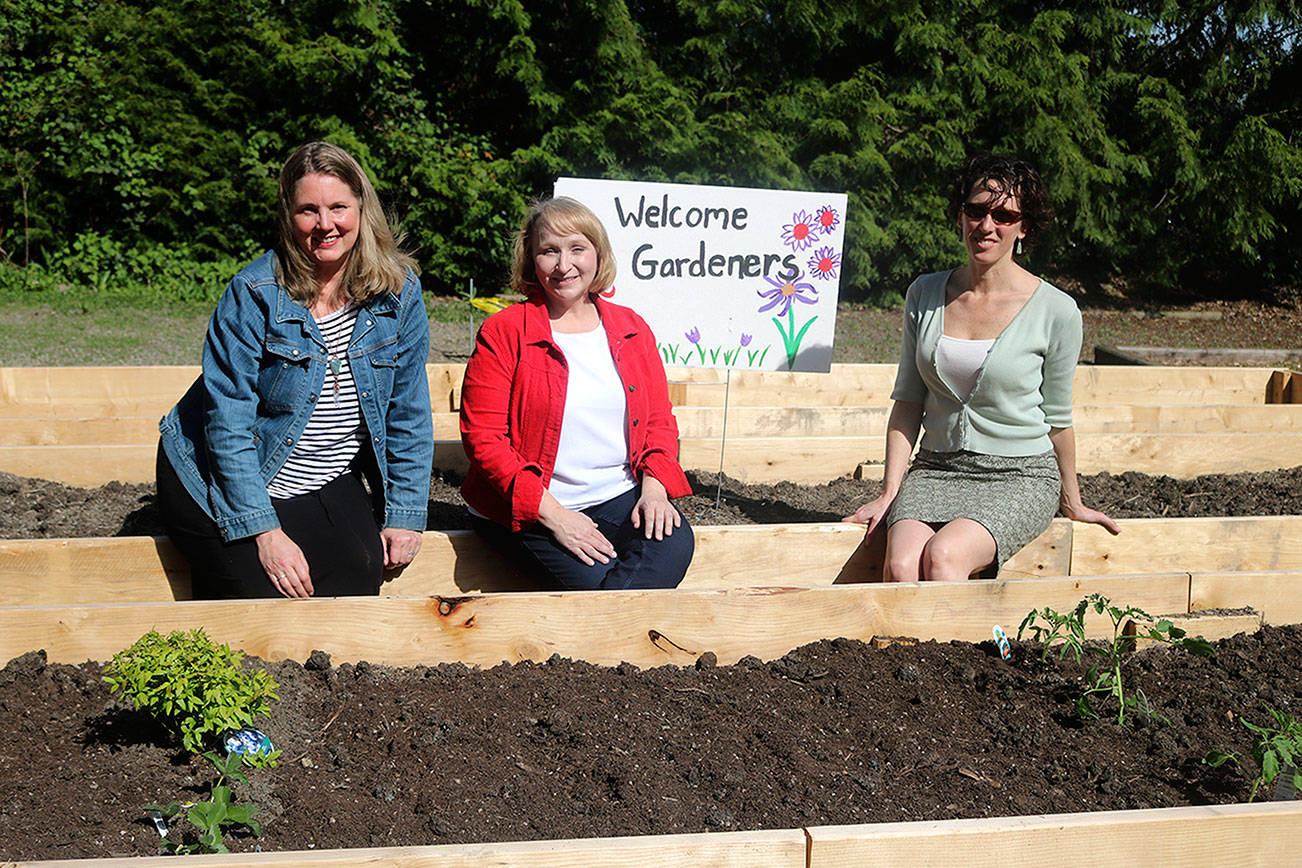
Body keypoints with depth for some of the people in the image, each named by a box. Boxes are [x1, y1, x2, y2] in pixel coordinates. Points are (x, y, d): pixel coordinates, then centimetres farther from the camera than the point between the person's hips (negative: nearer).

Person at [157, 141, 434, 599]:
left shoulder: (400, 291, -6)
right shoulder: (254, 294, -17)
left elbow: (408, 414, 1)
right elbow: (227, 420, -18)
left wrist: (405, 514, -3)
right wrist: (264, 531, -22)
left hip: (328, 485, 3)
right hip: (224, 484, -3)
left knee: (359, 585, -18)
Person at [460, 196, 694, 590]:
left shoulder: (632, 329, 12)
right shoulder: (503, 332, -2)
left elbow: (659, 421, 16)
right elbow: (483, 437, -8)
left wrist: (654, 486, -5)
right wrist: (552, 513, -17)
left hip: (620, 497, 4)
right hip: (529, 509, -4)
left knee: (674, 543, -26)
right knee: (596, 579, -29)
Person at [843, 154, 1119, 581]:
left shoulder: (1056, 311, -5)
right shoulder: (924, 294, 4)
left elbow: (1057, 418, 6)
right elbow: (907, 402, 8)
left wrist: (1071, 502, 16)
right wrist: (889, 493, 1)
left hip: (1021, 476, -3)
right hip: (936, 469, 3)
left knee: (942, 556, -31)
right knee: (901, 566, -27)